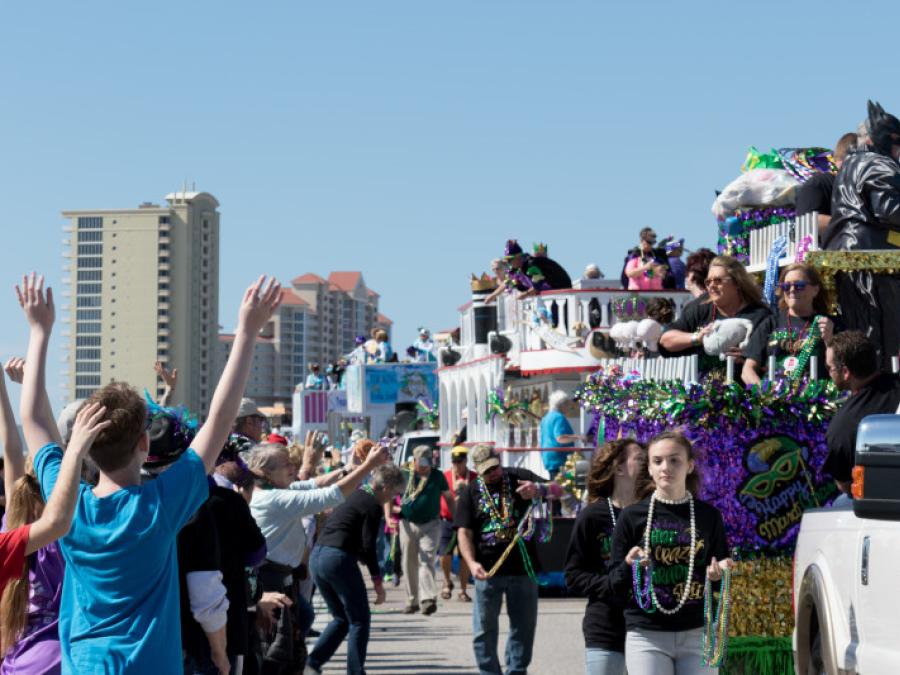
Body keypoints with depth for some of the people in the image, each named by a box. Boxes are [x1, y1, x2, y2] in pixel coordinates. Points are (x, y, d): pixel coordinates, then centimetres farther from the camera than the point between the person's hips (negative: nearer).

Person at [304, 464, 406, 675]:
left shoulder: (351, 496, 19)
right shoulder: (373, 506, -7)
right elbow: (368, 546, -12)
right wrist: (378, 581, -6)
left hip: (317, 556, 8)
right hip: (339, 558, -8)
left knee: (341, 618, 20)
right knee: (360, 620, 7)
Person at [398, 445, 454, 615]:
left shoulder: (437, 476, 4)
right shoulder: (405, 476, 3)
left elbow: (449, 498, 12)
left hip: (431, 525, -2)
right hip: (408, 525, 2)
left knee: (426, 562, -14)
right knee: (409, 564, 6)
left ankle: (429, 599, -24)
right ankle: (412, 601, 16)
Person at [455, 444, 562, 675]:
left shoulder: (520, 478, 3)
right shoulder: (471, 492, 3)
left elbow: (557, 491, -4)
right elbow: (464, 532, -1)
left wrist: (539, 489, -27)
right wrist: (471, 563, -19)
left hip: (522, 568, 1)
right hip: (488, 570, -1)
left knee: (524, 626, 7)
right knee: (485, 629, 2)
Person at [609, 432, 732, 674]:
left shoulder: (708, 516, 4)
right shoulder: (632, 517, 1)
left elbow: (723, 568, 10)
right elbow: (615, 582, 2)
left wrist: (718, 572, -12)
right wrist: (630, 565, -19)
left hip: (697, 634, 1)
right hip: (646, 636, -1)